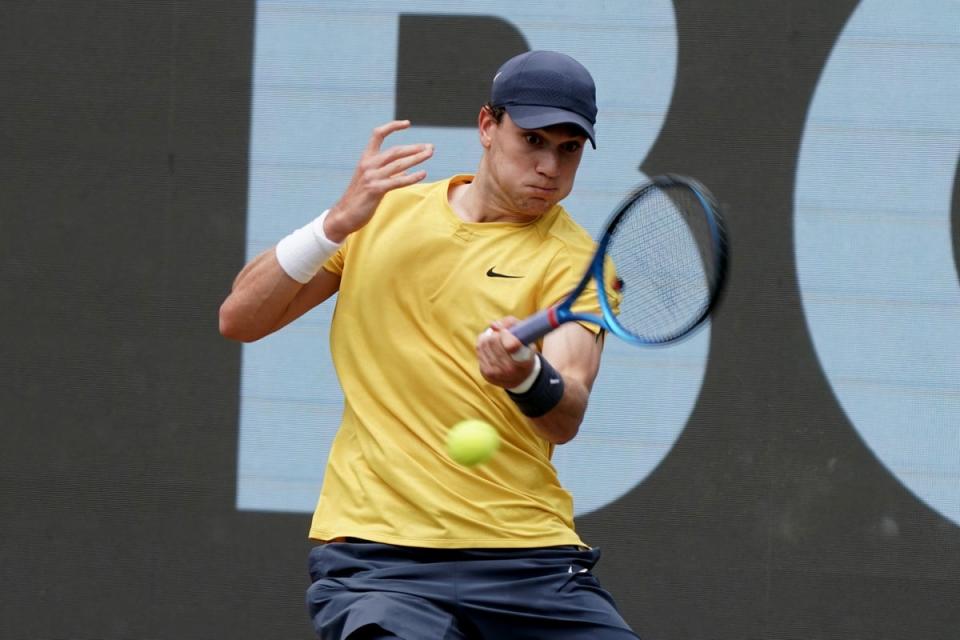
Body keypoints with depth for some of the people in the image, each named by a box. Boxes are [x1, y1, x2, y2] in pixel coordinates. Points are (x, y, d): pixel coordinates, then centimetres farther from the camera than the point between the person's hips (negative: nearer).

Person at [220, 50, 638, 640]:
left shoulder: (574, 259, 3)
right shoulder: (387, 211, 11)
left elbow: (566, 419, -12)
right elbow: (239, 319, 7)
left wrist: (527, 378, -36)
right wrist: (339, 222, -7)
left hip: (528, 555, 1)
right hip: (376, 549, -1)